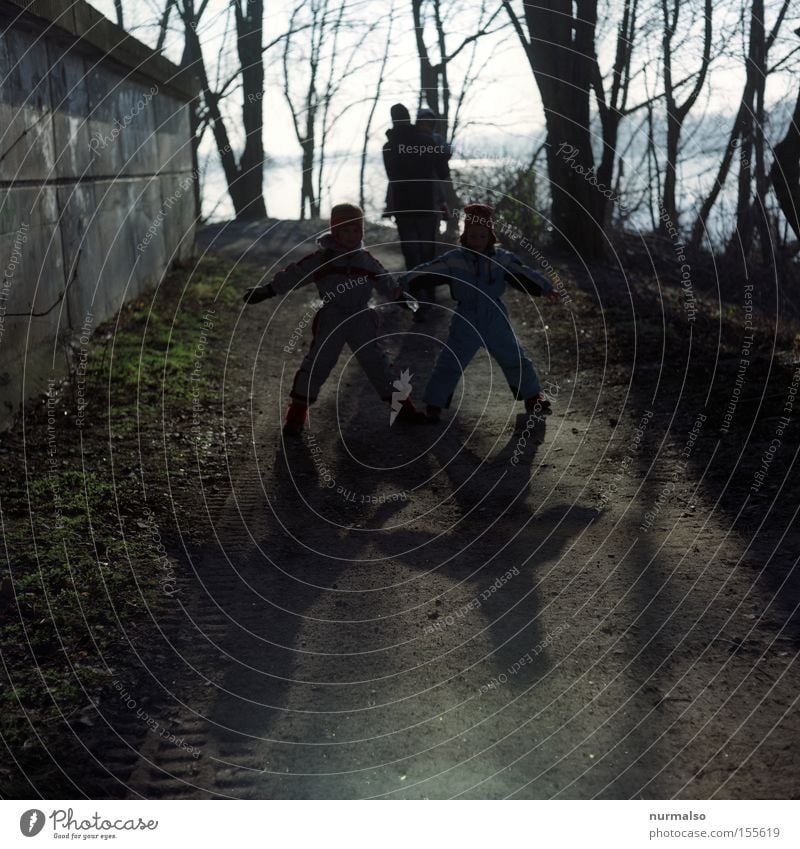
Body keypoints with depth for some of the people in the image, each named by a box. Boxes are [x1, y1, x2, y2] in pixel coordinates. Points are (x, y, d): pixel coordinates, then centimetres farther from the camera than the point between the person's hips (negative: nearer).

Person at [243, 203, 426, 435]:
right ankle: (297, 413, 2)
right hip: (331, 320, -3)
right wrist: (267, 290, -8)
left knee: (375, 362, 7)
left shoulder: (366, 260, 9)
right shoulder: (322, 259, -3)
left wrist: (401, 296, 31)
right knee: (317, 362, -5)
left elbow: (385, 281, 24)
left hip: (361, 320, 3)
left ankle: (401, 406, 14)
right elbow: (294, 275, -4)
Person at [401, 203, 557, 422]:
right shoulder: (453, 260, -10)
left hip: (496, 322, 2)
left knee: (515, 359, 10)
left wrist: (546, 288, 2)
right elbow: (425, 272, -11)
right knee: (449, 364, -4)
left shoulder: (502, 259, -5)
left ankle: (532, 395, 31)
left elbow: (524, 275, 3)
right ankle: (434, 404, 10)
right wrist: (403, 283, -17)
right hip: (466, 323, -2)